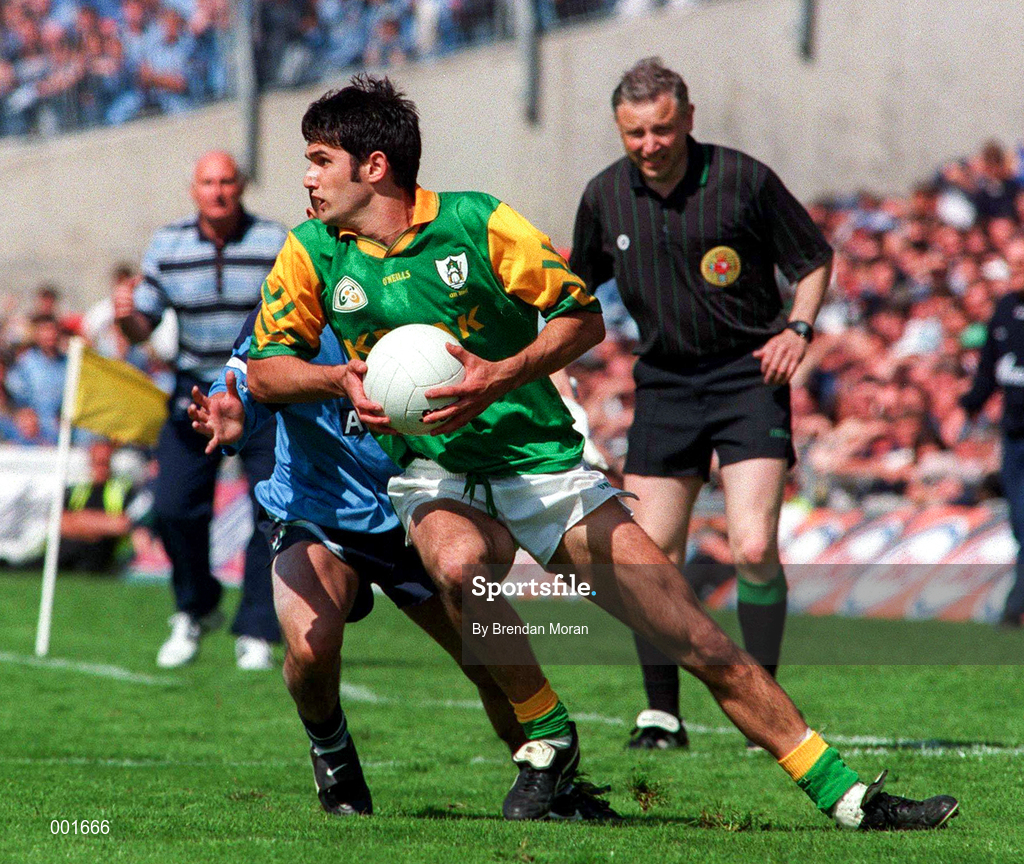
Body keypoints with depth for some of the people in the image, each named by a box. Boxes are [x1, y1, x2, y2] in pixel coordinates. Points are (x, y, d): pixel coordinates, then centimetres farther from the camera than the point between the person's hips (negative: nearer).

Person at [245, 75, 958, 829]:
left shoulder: (476, 222, -7)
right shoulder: (314, 253, 0)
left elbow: (583, 316, -4)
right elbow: (265, 369, 5)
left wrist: (501, 377, -21)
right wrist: (344, 378, -15)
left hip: (543, 464, -1)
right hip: (438, 477, 1)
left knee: (698, 639, -7)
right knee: (460, 562, -37)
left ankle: (845, 795, 0)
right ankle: (546, 736, -14)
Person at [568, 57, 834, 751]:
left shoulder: (743, 179, -10)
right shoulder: (606, 196, 0)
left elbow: (815, 258, 3)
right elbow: (580, 280, 19)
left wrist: (798, 327, -11)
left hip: (749, 375, -3)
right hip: (664, 383, 4)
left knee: (754, 549, -16)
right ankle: (661, 715, 13)